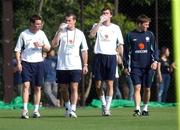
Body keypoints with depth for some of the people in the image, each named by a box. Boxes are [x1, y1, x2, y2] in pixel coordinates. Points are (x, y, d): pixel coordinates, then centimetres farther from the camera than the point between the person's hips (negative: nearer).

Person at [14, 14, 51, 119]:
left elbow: (48, 48, 9)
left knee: (37, 87, 4)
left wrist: (41, 45, -12)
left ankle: (36, 110, 11)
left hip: (38, 63, 3)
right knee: (26, 85, -15)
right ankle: (25, 110, -17)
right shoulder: (24, 34, -1)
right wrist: (18, 63, -6)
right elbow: (18, 50, 3)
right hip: (26, 63, -3)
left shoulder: (41, 34, 6)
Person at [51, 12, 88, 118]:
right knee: (63, 89, 7)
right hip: (62, 66, 1)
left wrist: (85, 65, 6)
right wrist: (59, 32, -17)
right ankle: (67, 107, 27)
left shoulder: (80, 33, 9)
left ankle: (73, 110, -13)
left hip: (75, 66, -1)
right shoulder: (61, 32, 4)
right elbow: (53, 45, -10)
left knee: (74, 88, -10)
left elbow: (84, 50, 13)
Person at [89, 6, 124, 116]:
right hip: (99, 56, 0)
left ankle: (107, 108, -4)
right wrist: (100, 22, -16)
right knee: (98, 84, 1)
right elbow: (92, 35, -13)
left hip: (111, 57, 0)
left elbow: (120, 44, 12)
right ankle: (104, 104, 22)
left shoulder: (116, 28, 11)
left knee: (110, 83, -7)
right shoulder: (97, 26, 9)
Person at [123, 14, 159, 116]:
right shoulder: (130, 35, 3)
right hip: (135, 67, -2)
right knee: (137, 87, -13)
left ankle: (145, 108, 22)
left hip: (148, 66, 2)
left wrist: (155, 61, -8)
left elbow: (155, 49, 8)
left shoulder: (150, 35, 7)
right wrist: (126, 66, 5)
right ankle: (137, 109, -19)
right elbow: (126, 51, 8)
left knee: (147, 89, 6)